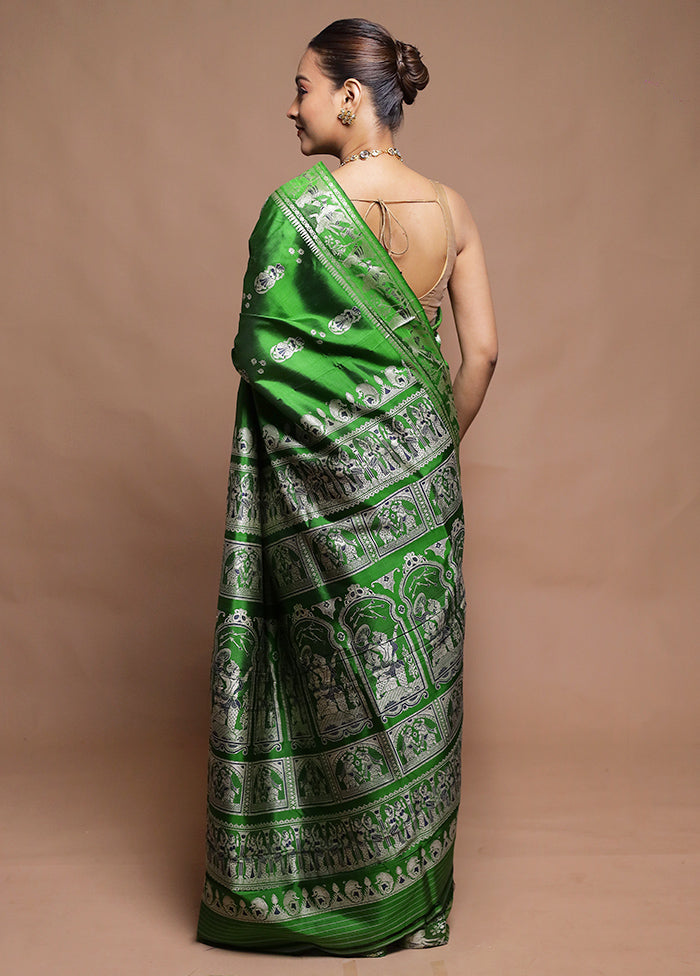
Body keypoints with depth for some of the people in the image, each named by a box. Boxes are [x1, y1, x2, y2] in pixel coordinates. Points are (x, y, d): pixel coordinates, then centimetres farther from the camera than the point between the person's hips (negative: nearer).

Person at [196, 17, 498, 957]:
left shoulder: (297, 208, -14)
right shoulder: (451, 209, 0)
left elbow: (259, 356, -11)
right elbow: (482, 350, 1)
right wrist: (437, 447, 12)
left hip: (322, 483, -4)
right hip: (418, 475, 5)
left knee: (336, 676, 9)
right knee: (412, 676, 15)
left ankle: (337, 891, 26)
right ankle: (413, 894, 31)